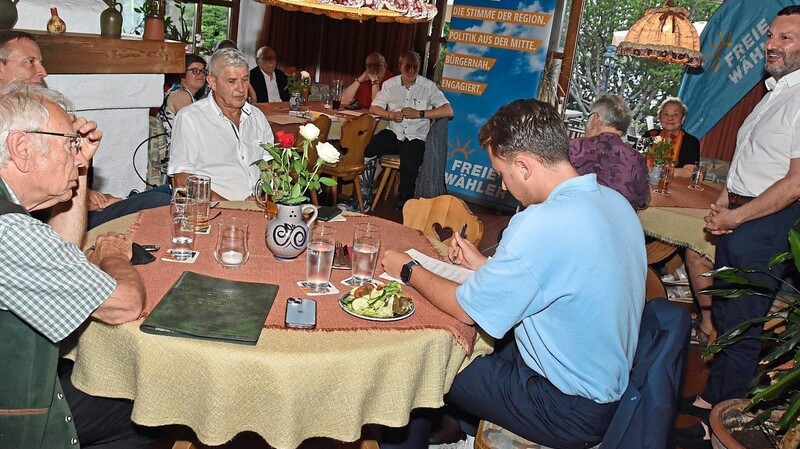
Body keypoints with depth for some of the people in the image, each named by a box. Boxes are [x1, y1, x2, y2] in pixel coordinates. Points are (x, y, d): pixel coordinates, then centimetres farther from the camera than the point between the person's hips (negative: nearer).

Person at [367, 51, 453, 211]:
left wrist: (419, 114, -17)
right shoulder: (390, 85, 6)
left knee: (409, 164, -33)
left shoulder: (428, 86, -2)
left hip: (416, 137, -3)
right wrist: (391, 115, -12)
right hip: (393, 133, 3)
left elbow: (448, 111, -10)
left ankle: (404, 199, -3)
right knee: (365, 148, -22)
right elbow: (373, 108, 9)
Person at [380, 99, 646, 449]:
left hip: (569, 412, -8)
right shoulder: (614, 201, -2)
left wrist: (409, 271, -1)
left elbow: (466, 309, -17)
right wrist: (484, 265, 11)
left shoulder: (542, 224, -30)